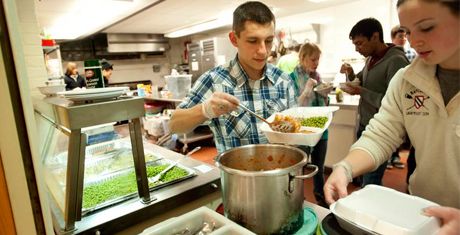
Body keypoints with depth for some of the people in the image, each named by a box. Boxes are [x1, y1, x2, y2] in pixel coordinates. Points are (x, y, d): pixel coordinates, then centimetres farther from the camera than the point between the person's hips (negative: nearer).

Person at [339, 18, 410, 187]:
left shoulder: (396, 61, -18)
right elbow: (361, 82, 23)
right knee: (362, 175, 18)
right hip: (364, 126, 8)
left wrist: (362, 92, -22)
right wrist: (350, 74, 2)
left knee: (370, 183, -2)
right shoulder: (370, 59, 9)